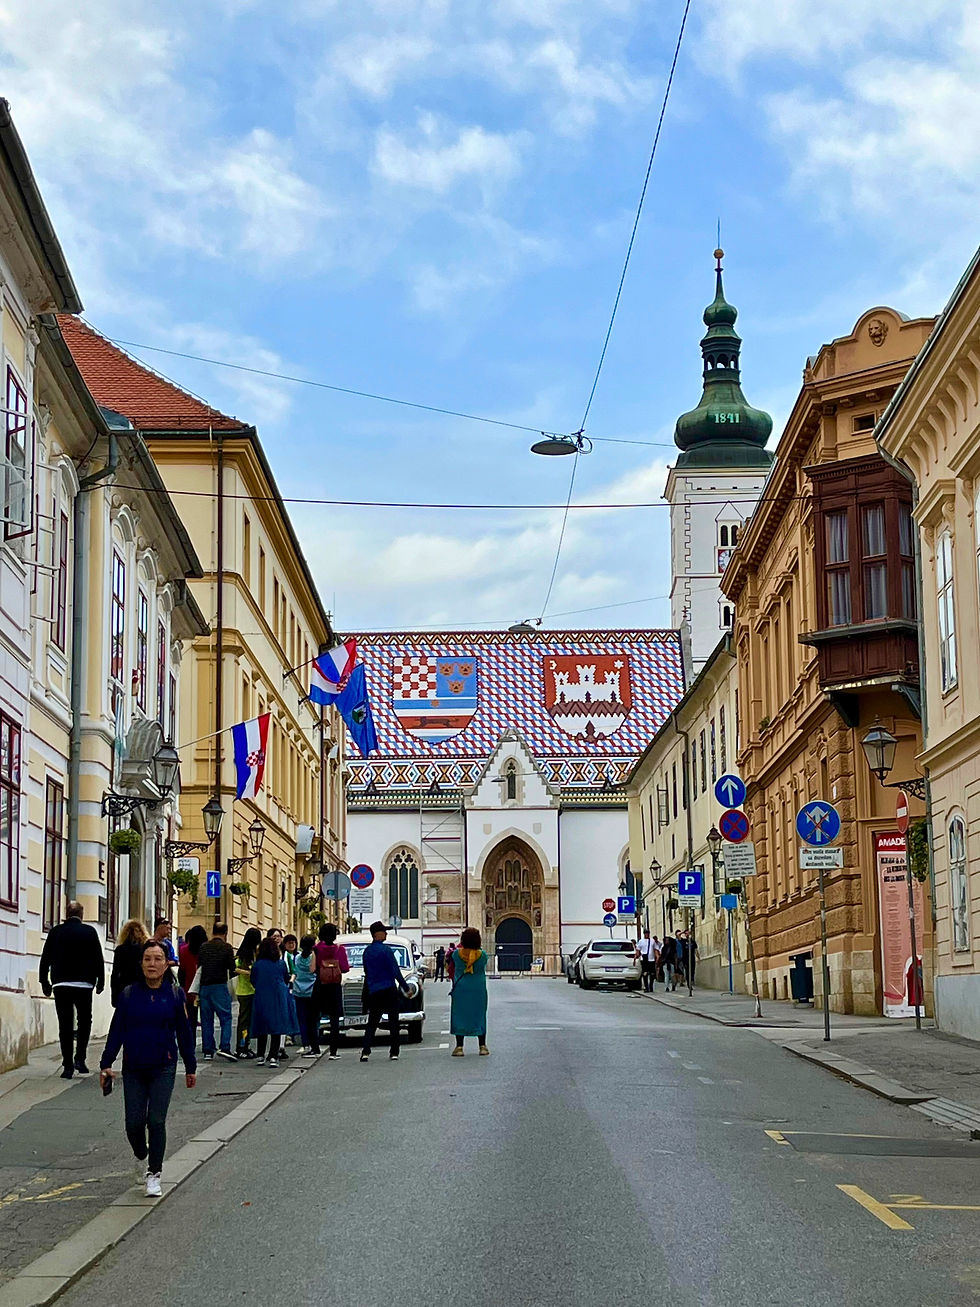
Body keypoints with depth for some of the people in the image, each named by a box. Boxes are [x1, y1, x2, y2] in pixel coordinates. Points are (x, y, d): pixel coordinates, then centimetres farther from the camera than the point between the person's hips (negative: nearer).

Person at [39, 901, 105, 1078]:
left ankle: (68, 1065, 1)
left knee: (65, 1025, 4)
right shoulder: (90, 932, -1)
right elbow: (99, 959, 0)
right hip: (84, 984, -1)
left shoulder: (56, 932, 2)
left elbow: (45, 959, 4)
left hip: (61, 984, 1)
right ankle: (80, 1058, 0)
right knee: (85, 1021, 15)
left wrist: (44, 982, 13)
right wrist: (100, 982, 9)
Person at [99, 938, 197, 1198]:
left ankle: (154, 1174, 7)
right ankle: (141, 1156, 34)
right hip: (133, 1069, 1)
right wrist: (106, 1064, 1)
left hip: (163, 1069, -1)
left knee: (156, 1121, -6)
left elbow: (184, 1033, 5)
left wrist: (190, 1067, 9)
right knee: (134, 1123, 3)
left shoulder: (175, 995, -1)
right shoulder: (129, 994, 0)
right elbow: (116, 1031, 4)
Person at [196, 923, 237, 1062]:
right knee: (226, 1017, 0)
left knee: (206, 1019, 8)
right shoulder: (227, 947, -3)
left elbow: (198, 967, 12)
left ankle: (207, 1051, 8)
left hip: (204, 986, 4)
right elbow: (232, 968, -4)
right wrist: (229, 976, 17)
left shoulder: (203, 947, 9)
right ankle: (224, 1047, -15)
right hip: (220, 986, -4)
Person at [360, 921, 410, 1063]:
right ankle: (394, 1052, 3)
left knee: (372, 1023, 7)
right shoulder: (386, 950, -11)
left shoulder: (367, 951, 9)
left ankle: (365, 1051, -6)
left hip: (373, 992, 5)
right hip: (389, 990, -5)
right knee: (393, 1022, 3)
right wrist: (405, 987, -4)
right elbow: (396, 971, -12)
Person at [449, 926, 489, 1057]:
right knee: (479, 1016, 11)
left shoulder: (457, 954, -10)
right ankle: (482, 1047, 13)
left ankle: (459, 1047, 4)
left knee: (460, 1016, 6)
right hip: (478, 991, 0)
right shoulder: (482, 955, -11)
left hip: (460, 989, 0)